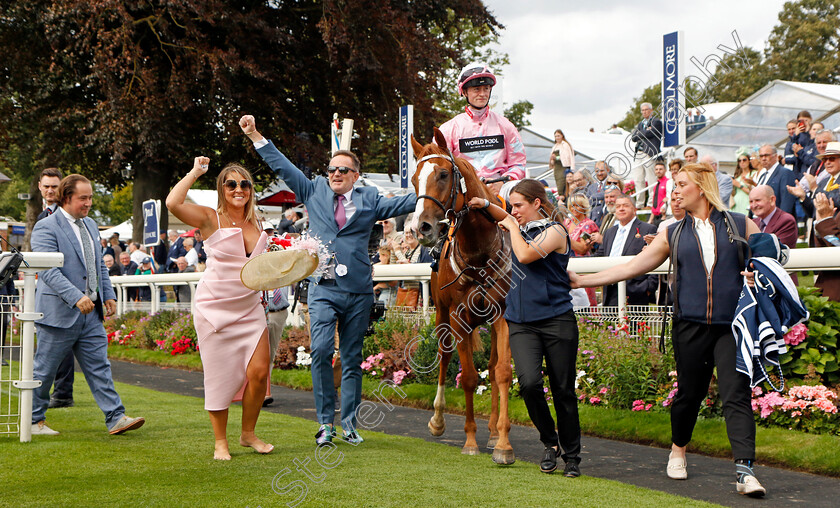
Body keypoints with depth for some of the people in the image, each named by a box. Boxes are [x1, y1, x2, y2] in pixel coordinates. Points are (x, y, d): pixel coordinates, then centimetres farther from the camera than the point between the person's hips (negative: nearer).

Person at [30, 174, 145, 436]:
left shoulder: (90, 225, 15)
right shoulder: (46, 228, -11)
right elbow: (48, 270, -20)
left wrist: (108, 294, 10)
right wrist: (76, 297, -29)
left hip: (91, 311, 7)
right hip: (59, 312, -7)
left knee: (99, 366, 4)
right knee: (44, 370, 5)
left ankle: (116, 418, 3)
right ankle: (34, 421, 18)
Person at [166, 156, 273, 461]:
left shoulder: (255, 223, 9)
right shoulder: (210, 219, -7)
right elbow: (172, 203, -26)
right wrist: (195, 172, -14)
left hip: (249, 307, 4)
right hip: (215, 307, -4)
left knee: (259, 371, -4)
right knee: (220, 375, 1)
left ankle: (248, 434, 16)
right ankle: (220, 442, 16)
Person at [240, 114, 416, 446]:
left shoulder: (369, 201, 11)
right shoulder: (314, 192, 12)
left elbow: (404, 204, 7)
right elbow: (282, 167, 14)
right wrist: (255, 136, 12)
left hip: (358, 291, 1)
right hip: (323, 289, -1)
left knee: (352, 359, 5)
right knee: (321, 351, -16)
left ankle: (348, 423, 14)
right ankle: (325, 422, -6)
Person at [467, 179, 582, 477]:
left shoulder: (554, 231, -5)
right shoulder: (522, 227, 15)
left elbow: (525, 255, -21)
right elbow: (506, 219, 39)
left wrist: (513, 227, -5)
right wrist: (486, 205, 19)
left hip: (557, 320, -5)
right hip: (522, 322, 5)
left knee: (563, 391, 2)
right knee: (529, 383, -16)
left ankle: (571, 457, 17)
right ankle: (550, 443, 6)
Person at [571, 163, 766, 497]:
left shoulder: (741, 226, 8)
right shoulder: (673, 234, 14)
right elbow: (633, 266, 14)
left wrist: (758, 275, -10)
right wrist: (582, 280, 11)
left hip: (732, 325, -2)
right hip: (690, 324, 2)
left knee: (736, 394, -12)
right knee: (689, 392, 8)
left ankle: (745, 470, -15)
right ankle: (677, 452, 33)